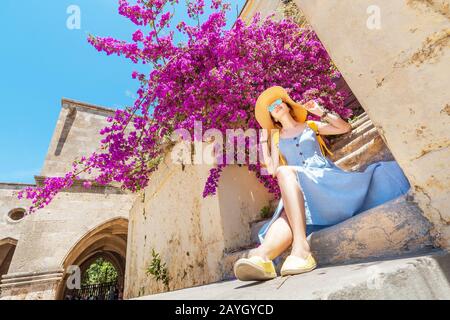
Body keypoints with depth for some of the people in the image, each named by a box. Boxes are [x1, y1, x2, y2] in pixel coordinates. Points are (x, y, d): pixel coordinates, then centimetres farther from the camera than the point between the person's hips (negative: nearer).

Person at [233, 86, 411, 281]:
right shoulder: (276, 137, 24)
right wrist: (263, 142, 16)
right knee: (287, 215, -35)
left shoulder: (311, 126, 24)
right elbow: (272, 170, 12)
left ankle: (300, 246, -53)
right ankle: (263, 254, -62)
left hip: (325, 175, -1)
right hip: (298, 188, 2)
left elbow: (346, 128, 17)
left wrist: (321, 112, 15)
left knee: (286, 172, -37)